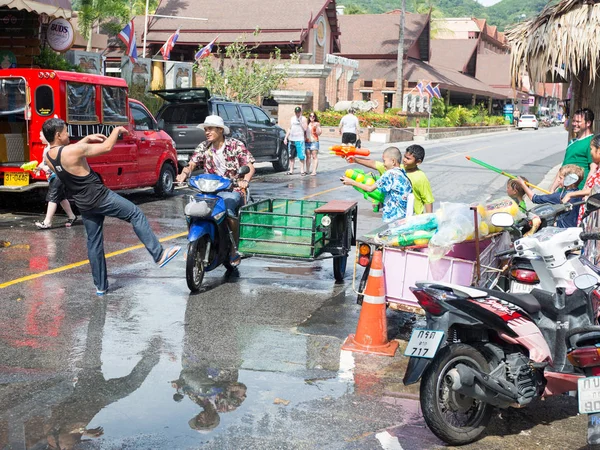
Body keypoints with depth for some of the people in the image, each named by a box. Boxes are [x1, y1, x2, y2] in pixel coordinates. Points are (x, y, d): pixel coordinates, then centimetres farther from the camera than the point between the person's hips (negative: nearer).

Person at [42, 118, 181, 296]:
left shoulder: (48, 157, 0)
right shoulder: (73, 151, -24)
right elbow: (106, 147, -15)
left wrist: (88, 138, 18)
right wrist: (117, 130, 2)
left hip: (84, 204, 8)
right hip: (100, 197, -8)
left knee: (94, 243, 14)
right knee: (136, 214, 5)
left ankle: (100, 286, 21)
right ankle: (159, 255, 2)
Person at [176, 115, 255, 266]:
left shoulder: (236, 145, -1)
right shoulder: (203, 147, 10)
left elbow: (250, 166, -8)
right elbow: (192, 163, 0)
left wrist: (245, 180, -29)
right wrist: (184, 173, -24)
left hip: (233, 190, -4)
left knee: (228, 209, -36)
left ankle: (234, 250, -19)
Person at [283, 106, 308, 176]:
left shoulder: (304, 119, 1)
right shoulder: (292, 119, 16)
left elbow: (305, 128, -10)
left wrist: (301, 121, -15)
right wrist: (286, 138, 15)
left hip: (300, 140, -5)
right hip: (291, 140, 5)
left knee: (301, 156, -6)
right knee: (291, 156, 7)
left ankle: (302, 170, 1)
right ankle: (291, 170, 12)